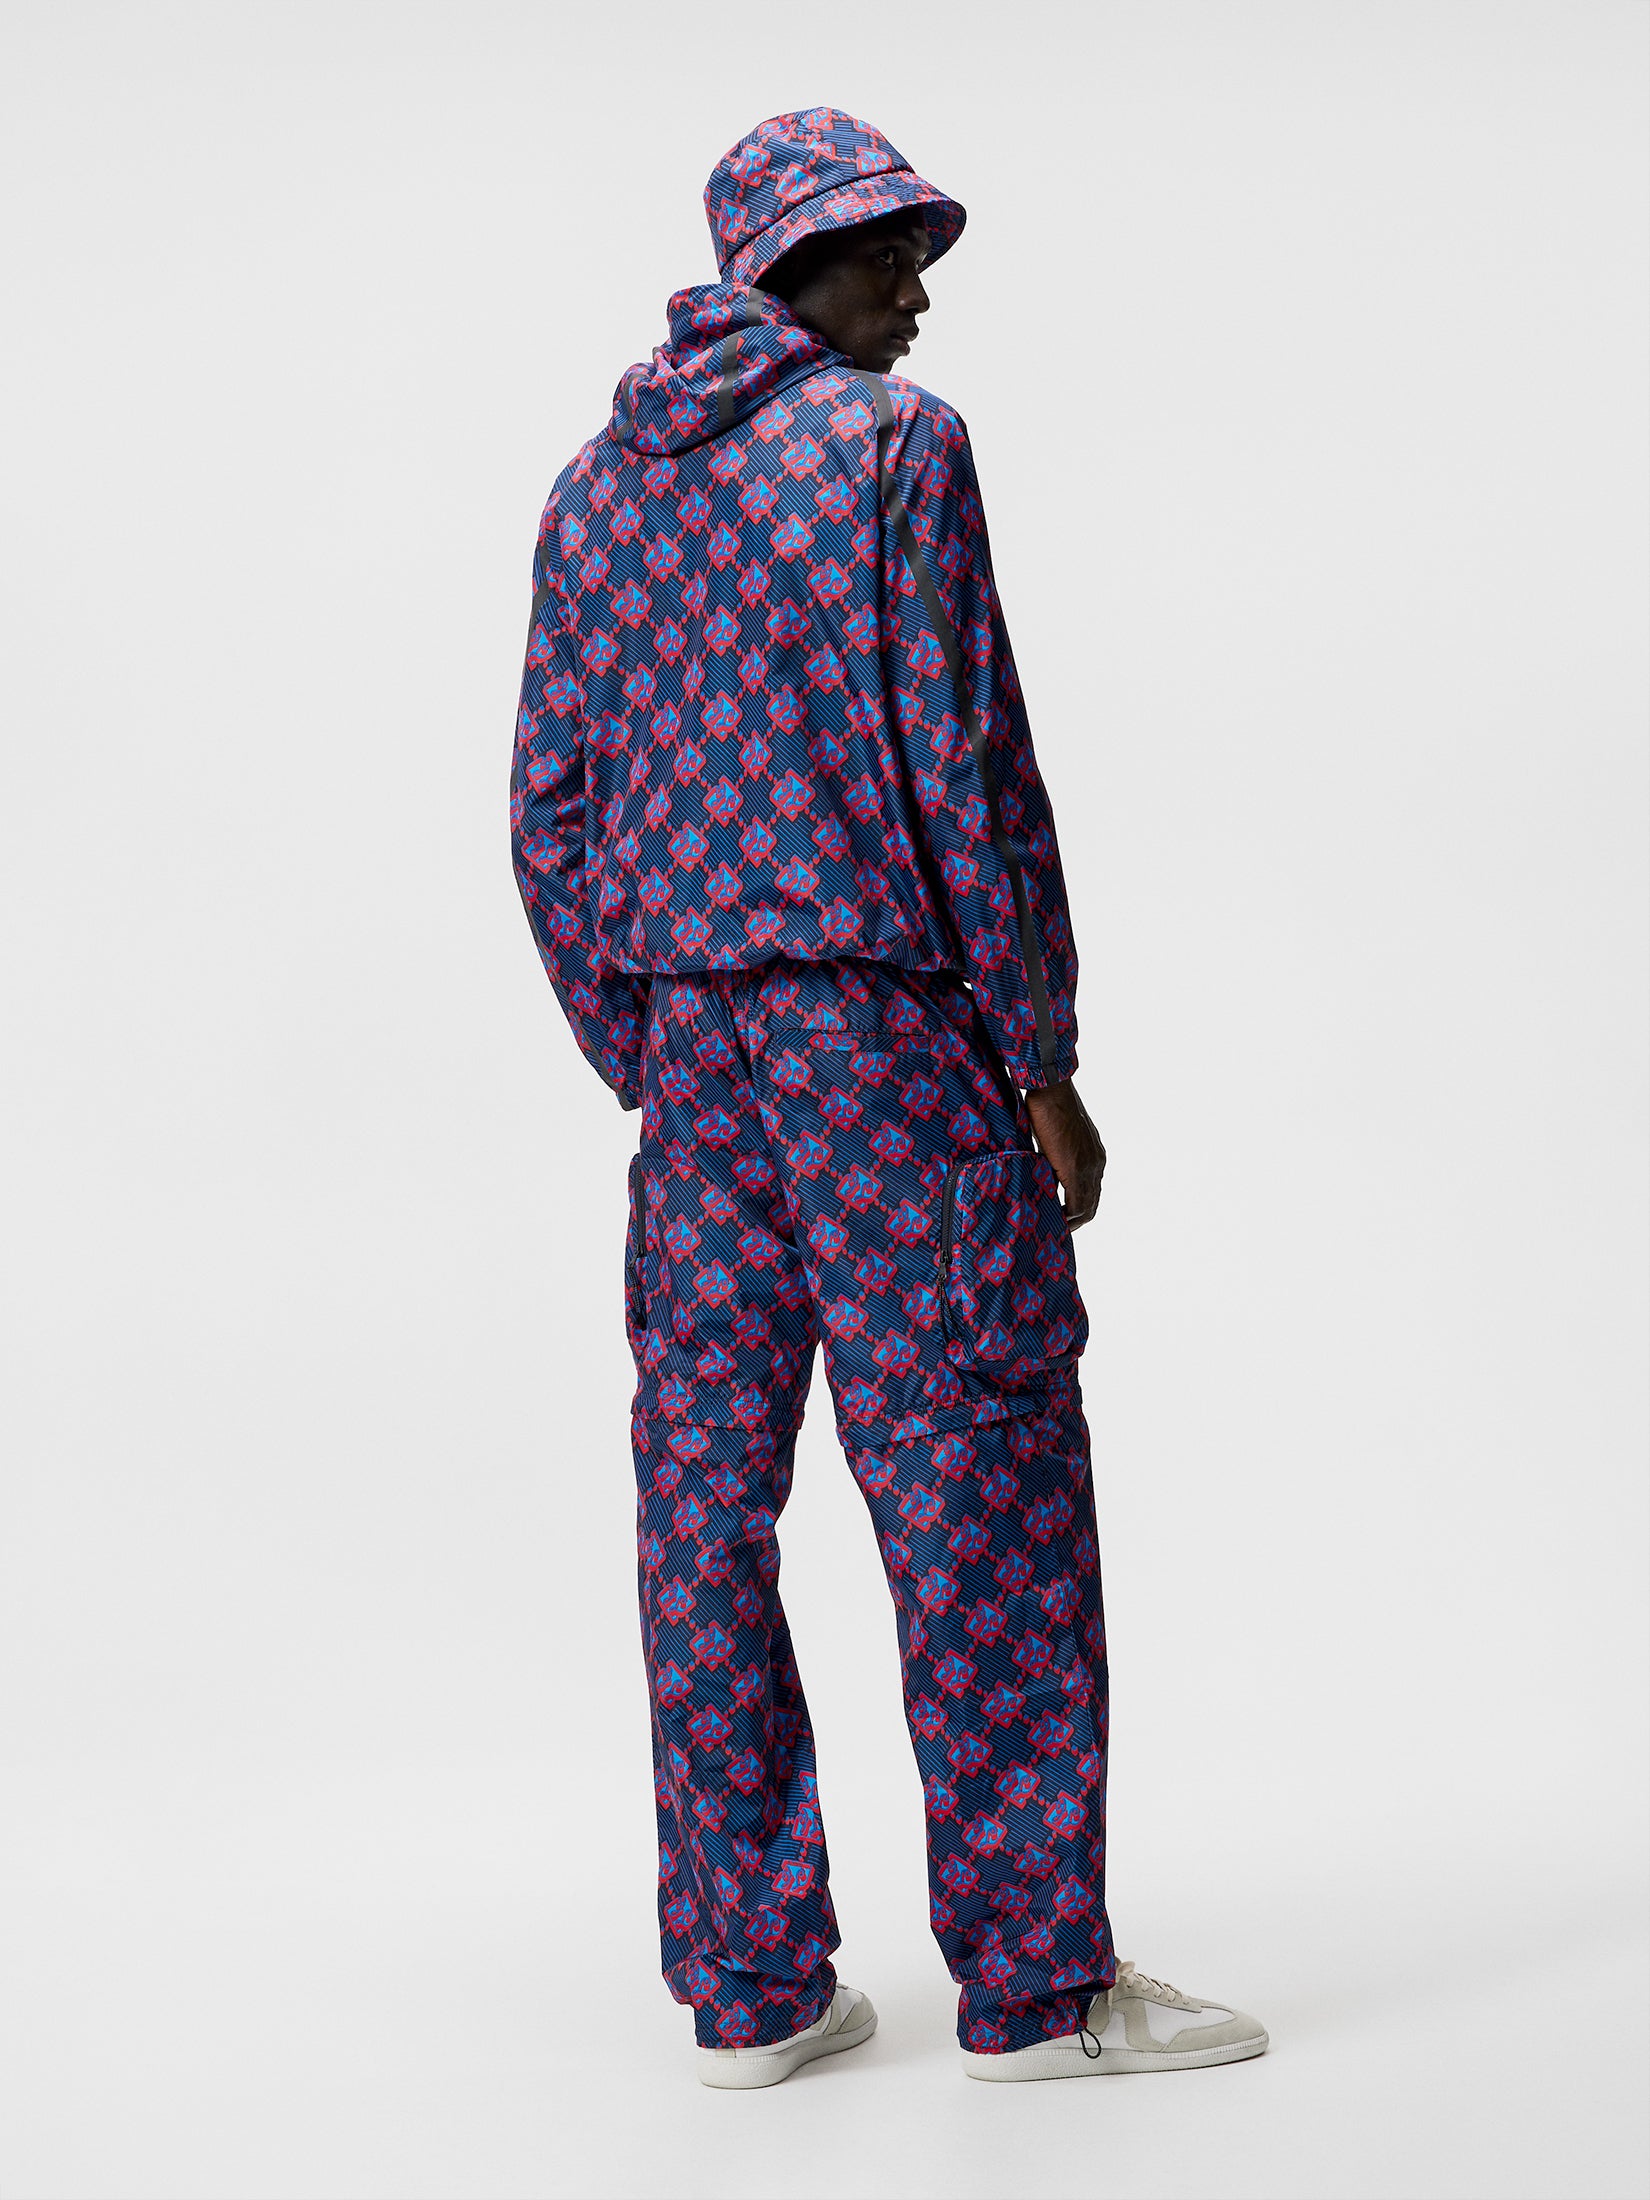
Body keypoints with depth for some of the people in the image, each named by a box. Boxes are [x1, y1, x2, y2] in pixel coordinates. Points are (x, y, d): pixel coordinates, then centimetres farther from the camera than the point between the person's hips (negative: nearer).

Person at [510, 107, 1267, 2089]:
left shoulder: (598, 484, 14)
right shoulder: (892, 443, -5)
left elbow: (554, 811, 12)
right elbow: (960, 761, -12)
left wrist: (643, 1073, 17)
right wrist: (1045, 1065, -7)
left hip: (691, 1038, 7)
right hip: (891, 1027, -7)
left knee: (709, 1494, 6)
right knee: (978, 1482, -2)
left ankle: (749, 1982, 11)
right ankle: (1032, 1980, 3)